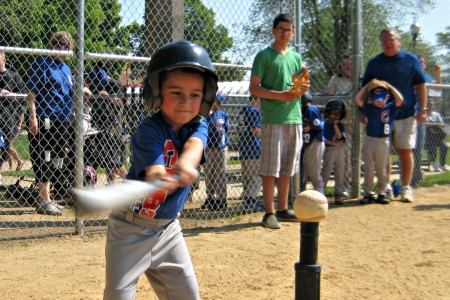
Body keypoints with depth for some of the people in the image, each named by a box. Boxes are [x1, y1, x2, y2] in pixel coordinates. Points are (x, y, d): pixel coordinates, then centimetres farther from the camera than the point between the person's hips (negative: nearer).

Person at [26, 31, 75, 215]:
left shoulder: (66, 69, 17)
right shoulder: (42, 64, -5)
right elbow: (31, 93, -10)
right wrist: (33, 118, -18)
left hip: (62, 122, 8)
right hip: (44, 122, -8)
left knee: (54, 161, 12)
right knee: (43, 162, -4)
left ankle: (45, 200, 20)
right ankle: (44, 201, 1)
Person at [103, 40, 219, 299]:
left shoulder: (198, 126, -3)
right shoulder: (150, 130, -18)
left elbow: (193, 146, -27)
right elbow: (154, 175, -33)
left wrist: (185, 164, -50)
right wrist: (160, 179, -58)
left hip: (168, 227, 5)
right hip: (132, 228, -5)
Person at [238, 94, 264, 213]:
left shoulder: (242, 111, 19)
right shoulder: (255, 111, -9)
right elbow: (256, 131, -17)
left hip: (243, 149, 9)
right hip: (254, 149, -9)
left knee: (247, 178, 12)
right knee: (256, 177, -5)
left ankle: (248, 202, 17)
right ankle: (250, 205, -8)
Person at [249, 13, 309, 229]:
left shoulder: (296, 57, 17)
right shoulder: (264, 55, 0)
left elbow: (300, 87, 19)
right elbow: (254, 88, -6)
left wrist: (304, 88, -5)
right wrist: (278, 95, -19)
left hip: (294, 118, 6)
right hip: (273, 119, -6)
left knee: (287, 168, 11)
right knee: (270, 168, -6)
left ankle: (283, 210, 19)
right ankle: (269, 213, -1)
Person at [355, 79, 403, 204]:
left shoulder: (390, 107, 0)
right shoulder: (369, 108, 3)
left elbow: (400, 99, -16)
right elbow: (357, 99, -6)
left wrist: (388, 86, -9)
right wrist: (367, 85, 0)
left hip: (384, 141, -1)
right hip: (369, 140, 1)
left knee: (382, 169, 6)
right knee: (368, 169, 5)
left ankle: (382, 193, 14)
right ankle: (368, 193, 11)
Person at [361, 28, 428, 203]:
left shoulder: (411, 60, 5)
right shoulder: (374, 63, 7)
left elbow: (420, 86, 5)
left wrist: (422, 109, -2)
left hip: (406, 114, -1)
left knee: (405, 151, 1)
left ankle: (406, 188, 10)